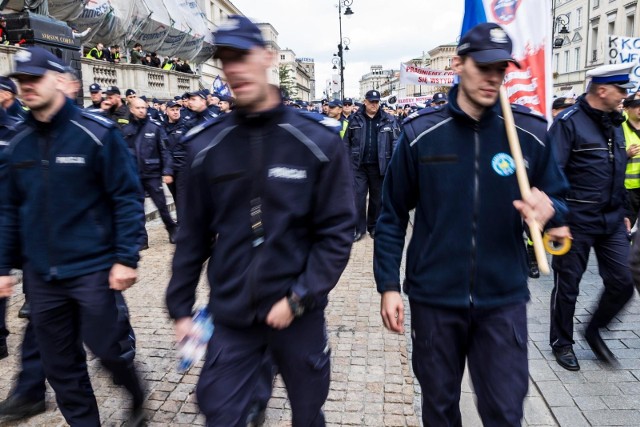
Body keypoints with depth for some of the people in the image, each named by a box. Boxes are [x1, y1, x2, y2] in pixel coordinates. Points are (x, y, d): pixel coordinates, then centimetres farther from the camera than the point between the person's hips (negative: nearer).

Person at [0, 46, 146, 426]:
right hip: (41, 275, 5)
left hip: (93, 269, -5)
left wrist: (126, 258, -15)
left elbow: (127, 199, -11)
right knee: (61, 366, 14)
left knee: (107, 348, 7)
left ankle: (136, 394, 39)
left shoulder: (97, 133, -10)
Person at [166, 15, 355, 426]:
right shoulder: (205, 145, -3)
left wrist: (299, 297, -15)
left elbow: (337, 232, -9)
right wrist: (180, 306, 5)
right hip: (230, 317, 1)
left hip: (300, 314, 0)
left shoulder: (319, 140, -10)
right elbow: (193, 234, 3)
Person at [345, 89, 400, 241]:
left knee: (377, 197, 11)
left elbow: (395, 141, -1)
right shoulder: (355, 119, 3)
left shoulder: (389, 120, 0)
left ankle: (374, 227, 25)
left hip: (379, 165, 0)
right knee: (358, 196, 0)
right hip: (358, 165, 0)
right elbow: (347, 141, 6)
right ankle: (359, 228, 11)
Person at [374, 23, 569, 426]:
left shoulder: (531, 133, -4)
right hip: (434, 298, 0)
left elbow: (558, 198, 6)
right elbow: (392, 215, -1)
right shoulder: (420, 133, -7)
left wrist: (548, 209, -19)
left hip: (503, 300, 1)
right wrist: (388, 285, -4)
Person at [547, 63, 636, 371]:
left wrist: (623, 212, 19)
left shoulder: (614, 121, 13)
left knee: (622, 283, 7)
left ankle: (594, 331, 31)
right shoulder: (569, 122, -12)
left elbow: (618, 171, 20)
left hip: (612, 220, 7)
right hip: (577, 221, -7)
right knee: (567, 285, 6)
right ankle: (561, 343, 25)